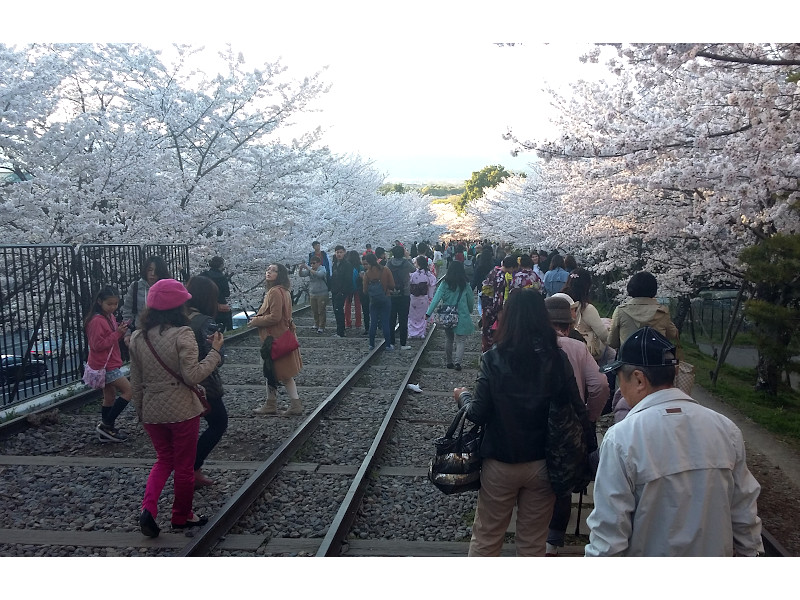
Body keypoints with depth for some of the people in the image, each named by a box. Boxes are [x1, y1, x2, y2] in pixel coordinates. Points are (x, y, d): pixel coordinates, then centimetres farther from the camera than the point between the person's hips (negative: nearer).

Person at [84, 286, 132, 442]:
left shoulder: (110, 317, 11)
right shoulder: (97, 321, -18)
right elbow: (98, 345, -21)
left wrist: (121, 332, -1)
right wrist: (117, 333, -23)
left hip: (110, 363, 10)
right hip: (105, 366, -10)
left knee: (110, 397, 14)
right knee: (128, 390, -10)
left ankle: (106, 431, 23)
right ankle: (107, 425, -4)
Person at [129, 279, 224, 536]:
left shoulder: (137, 338, 1)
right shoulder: (182, 334, -17)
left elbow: (136, 382, 7)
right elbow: (192, 376, -22)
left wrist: (140, 412, 17)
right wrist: (215, 351, -14)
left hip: (152, 411, 5)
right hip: (182, 411, -5)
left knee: (164, 459, 23)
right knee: (184, 466, 13)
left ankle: (148, 508, 5)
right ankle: (182, 516, 28)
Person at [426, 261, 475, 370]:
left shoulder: (445, 284, -6)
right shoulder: (465, 285, -5)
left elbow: (436, 298, -11)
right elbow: (471, 301, 6)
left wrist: (428, 313, -12)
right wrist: (470, 311, 25)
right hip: (461, 316, -2)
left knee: (449, 339, 18)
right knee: (461, 340, 2)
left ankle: (449, 362, 24)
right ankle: (457, 361, -16)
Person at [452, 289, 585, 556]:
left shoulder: (494, 359, -14)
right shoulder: (557, 359, -9)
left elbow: (478, 414, -12)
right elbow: (576, 410, -7)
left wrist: (463, 396, 7)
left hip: (500, 464, -1)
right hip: (542, 464, 2)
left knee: (486, 538, 16)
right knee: (533, 542, 17)